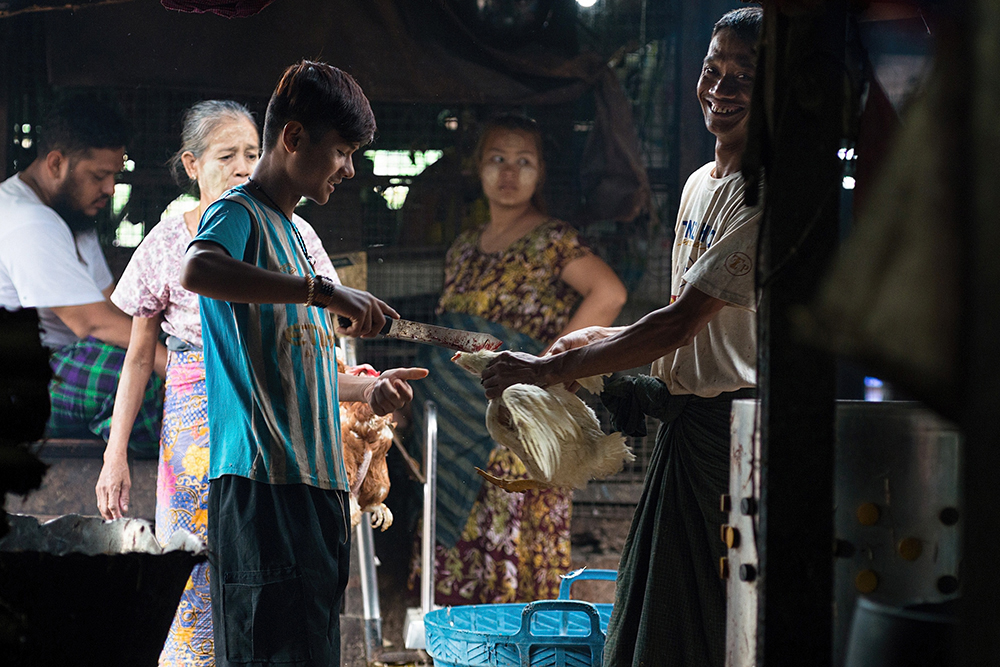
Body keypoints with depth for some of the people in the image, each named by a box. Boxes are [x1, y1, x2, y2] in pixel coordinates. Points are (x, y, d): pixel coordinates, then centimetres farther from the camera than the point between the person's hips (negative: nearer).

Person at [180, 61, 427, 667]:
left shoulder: (290, 231, 25)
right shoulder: (238, 215, -3)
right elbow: (197, 271, -29)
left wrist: (367, 387, 18)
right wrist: (323, 291, -30)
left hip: (316, 486, 9)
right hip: (262, 485, -9)